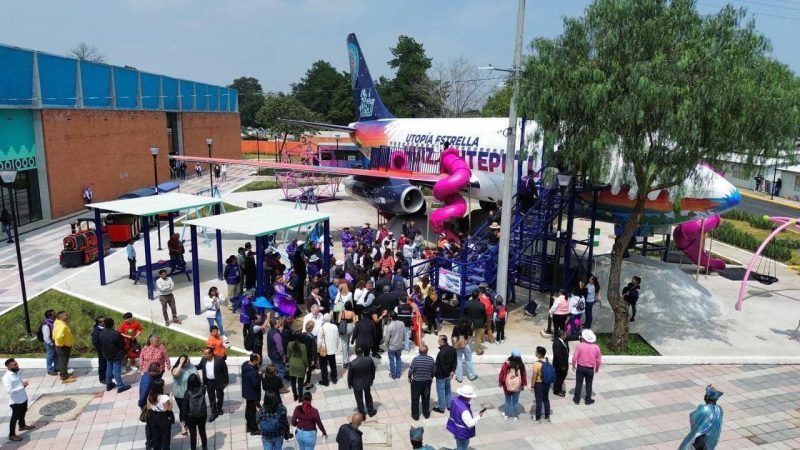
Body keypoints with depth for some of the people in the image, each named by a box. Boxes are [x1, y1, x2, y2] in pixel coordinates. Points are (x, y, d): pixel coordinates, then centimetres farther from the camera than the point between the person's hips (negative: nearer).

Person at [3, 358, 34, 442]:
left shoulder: (16, 372, -1)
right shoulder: (7, 377, -27)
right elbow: (9, 391, -31)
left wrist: (24, 383, -6)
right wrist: (22, 387, -29)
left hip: (23, 398, 9)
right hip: (15, 401, -9)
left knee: (23, 413, 28)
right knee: (15, 417, 6)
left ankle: (22, 425, 50)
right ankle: (12, 435, 21)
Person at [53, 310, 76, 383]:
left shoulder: (58, 323, 5)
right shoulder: (62, 326, -28)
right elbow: (59, 337, -40)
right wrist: (61, 344, -24)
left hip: (64, 346, 10)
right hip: (64, 347, -10)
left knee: (62, 361, 22)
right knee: (64, 361, -1)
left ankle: (63, 374, 36)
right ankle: (65, 378, 7)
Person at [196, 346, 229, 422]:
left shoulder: (219, 360, -21)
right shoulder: (203, 359, -8)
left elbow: (225, 370, -12)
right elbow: (199, 367, 10)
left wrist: (226, 381, -8)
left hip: (218, 382, -3)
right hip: (209, 382, 3)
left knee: (220, 396, 17)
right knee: (211, 398, 12)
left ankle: (219, 409, 42)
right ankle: (214, 413, 25)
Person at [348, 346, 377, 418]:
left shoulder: (353, 363, -30)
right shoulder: (369, 360, -21)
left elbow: (350, 375, -16)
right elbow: (373, 370, -4)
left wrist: (349, 384, 2)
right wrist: (372, 379, 14)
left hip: (357, 384, -3)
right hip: (367, 382, 3)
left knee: (359, 399, 19)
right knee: (368, 396, 28)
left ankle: (362, 415, 36)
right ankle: (371, 411, 45)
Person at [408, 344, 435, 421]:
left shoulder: (415, 359, -22)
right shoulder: (431, 359, -12)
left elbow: (411, 370, -15)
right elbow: (434, 370, -1)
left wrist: (409, 377, 4)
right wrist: (431, 377, 17)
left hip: (416, 382, -3)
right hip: (427, 381, 3)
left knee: (415, 398, 12)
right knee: (426, 398, 20)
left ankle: (415, 415, 21)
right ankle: (426, 414, 33)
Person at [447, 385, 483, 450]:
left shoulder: (455, 399, -14)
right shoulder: (464, 410, -40)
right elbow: (470, 423, -30)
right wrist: (478, 416, -18)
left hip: (455, 427, 8)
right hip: (462, 433, -8)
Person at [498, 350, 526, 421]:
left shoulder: (506, 364, -17)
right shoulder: (521, 365, -12)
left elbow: (502, 374, -8)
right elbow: (523, 375, -1)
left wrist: (500, 383, 7)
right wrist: (523, 385, 13)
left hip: (507, 385, 0)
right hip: (517, 386, 1)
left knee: (507, 400, 16)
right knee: (516, 401, 14)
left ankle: (506, 415, 27)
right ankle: (516, 416, 23)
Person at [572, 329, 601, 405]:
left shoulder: (579, 345, -16)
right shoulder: (596, 347, -10)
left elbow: (575, 357, -12)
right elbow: (598, 360, 0)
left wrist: (573, 366, 4)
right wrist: (597, 368, 17)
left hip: (580, 367, -1)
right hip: (590, 369, 1)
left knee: (579, 383, 11)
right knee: (589, 384, 15)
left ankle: (577, 399, 19)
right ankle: (588, 400, 25)